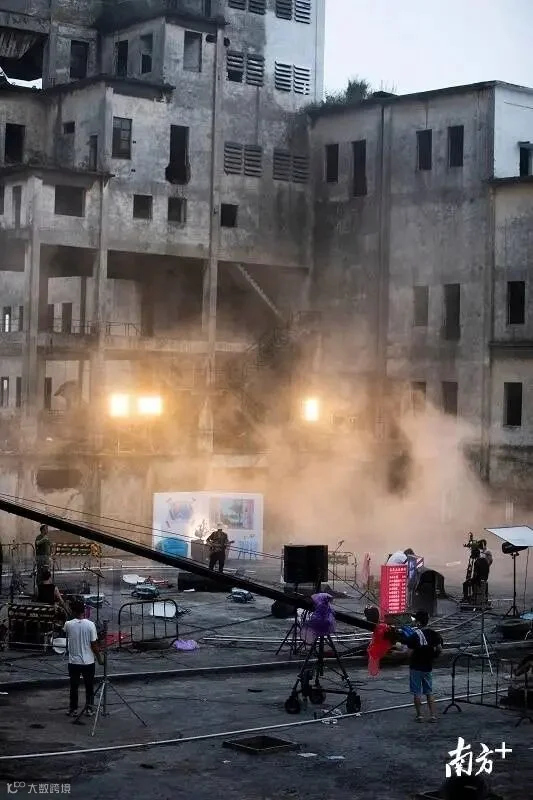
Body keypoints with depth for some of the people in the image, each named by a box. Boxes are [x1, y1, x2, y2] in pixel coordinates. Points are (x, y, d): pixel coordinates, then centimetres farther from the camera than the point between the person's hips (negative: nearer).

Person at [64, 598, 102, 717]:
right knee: (89, 687, 12)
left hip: (73, 662, 0)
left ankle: (73, 709, 16)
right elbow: (94, 645, -9)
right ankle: (89, 708, 14)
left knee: (74, 687, 11)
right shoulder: (90, 625, -12)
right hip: (88, 662, 0)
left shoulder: (68, 625, -9)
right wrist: (99, 658, 2)